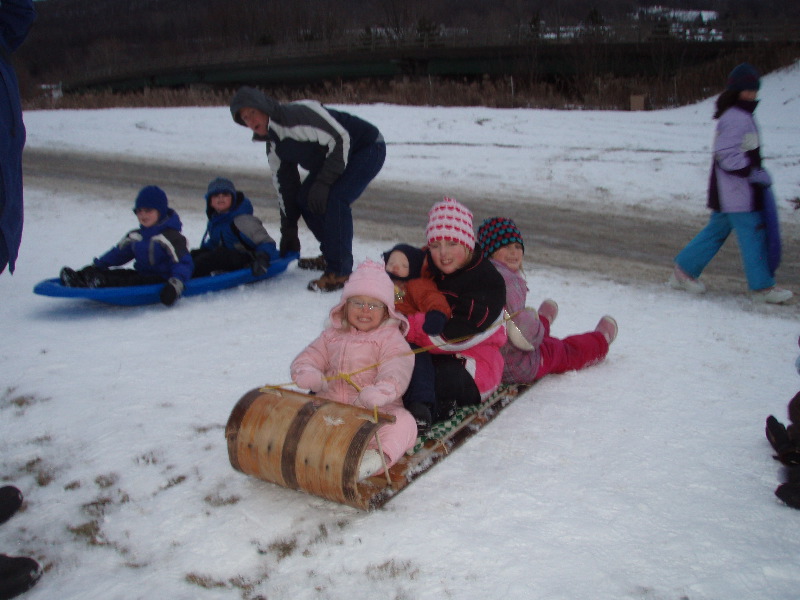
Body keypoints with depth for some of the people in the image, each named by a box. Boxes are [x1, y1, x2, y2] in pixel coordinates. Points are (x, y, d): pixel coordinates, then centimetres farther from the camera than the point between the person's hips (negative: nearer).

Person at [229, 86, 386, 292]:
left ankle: (340, 271, -17)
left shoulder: (299, 113, -28)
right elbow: (285, 185, 9)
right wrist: (288, 229, 11)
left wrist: (323, 183, -29)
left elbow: (340, 140, -29)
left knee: (334, 200, -26)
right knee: (304, 199, 4)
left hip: (368, 149, -9)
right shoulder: (274, 145, 1)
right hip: (332, 158, 9)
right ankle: (330, 255, 21)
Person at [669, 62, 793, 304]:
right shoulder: (734, 119, -17)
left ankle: (684, 270, 19)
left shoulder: (743, 117, 17)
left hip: (728, 193, 10)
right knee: (752, 234, -4)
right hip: (736, 193, -10)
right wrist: (755, 173, -21)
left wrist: (758, 172, 16)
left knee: (716, 231, 14)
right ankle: (762, 286, 4)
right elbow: (727, 155, -24)